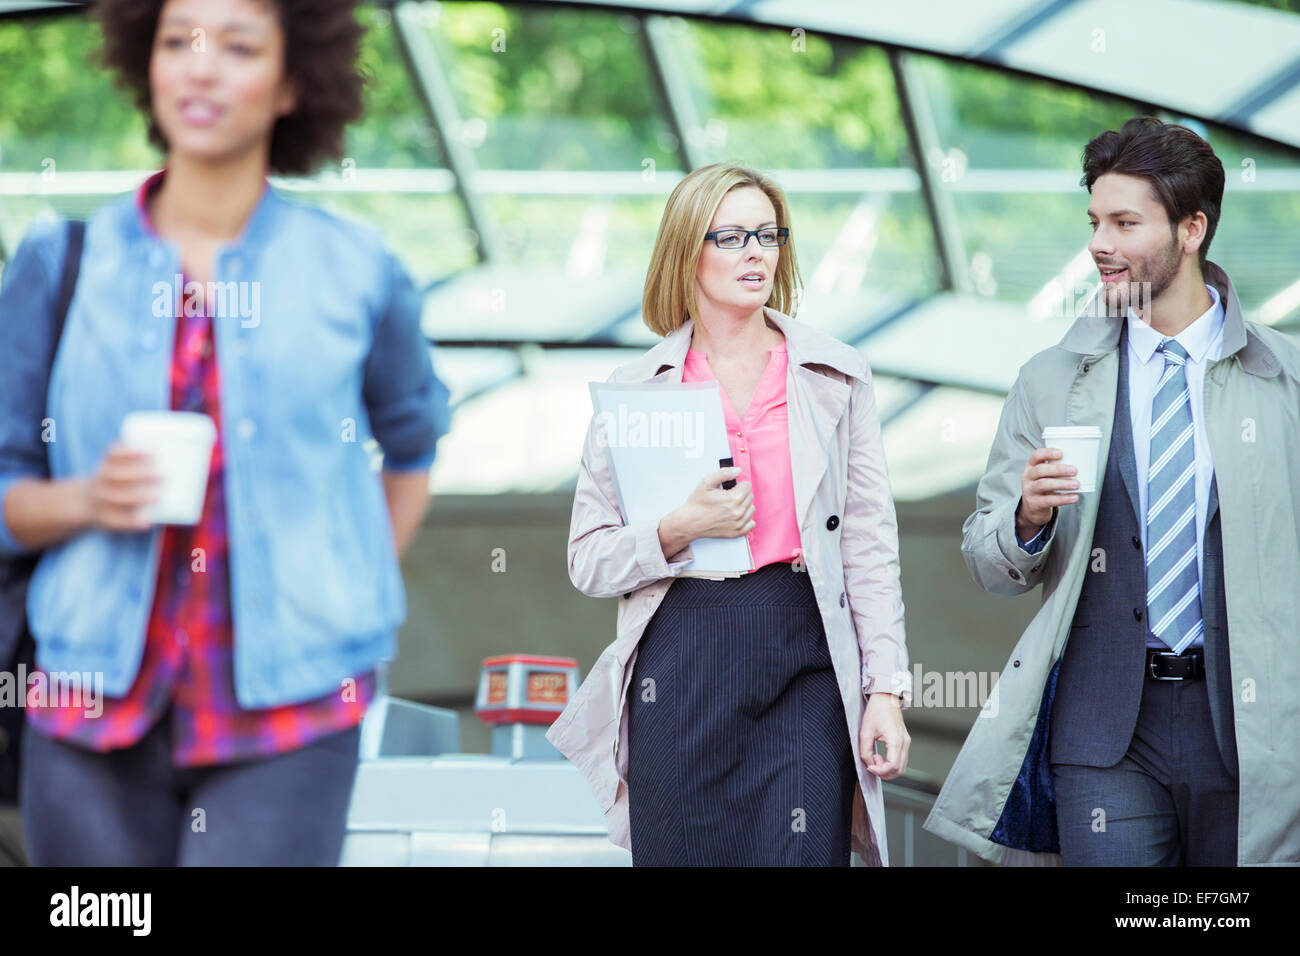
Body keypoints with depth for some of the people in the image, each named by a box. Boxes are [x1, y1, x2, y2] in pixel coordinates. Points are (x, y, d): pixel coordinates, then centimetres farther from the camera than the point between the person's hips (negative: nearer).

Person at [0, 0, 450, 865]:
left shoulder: (357, 273, 4)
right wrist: (85, 501, -12)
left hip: (288, 707, -1)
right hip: (96, 699, 1)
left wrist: (363, 593, 12)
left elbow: (414, 443, 21)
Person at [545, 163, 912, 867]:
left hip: (805, 656, 0)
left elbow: (870, 546, 7)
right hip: (680, 659, 0)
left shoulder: (835, 377, 9)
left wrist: (886, 688, -1)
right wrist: (679, 530, -13)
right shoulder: (635, 388, 7)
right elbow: (588, 562, 6)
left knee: (801, 855, -11)